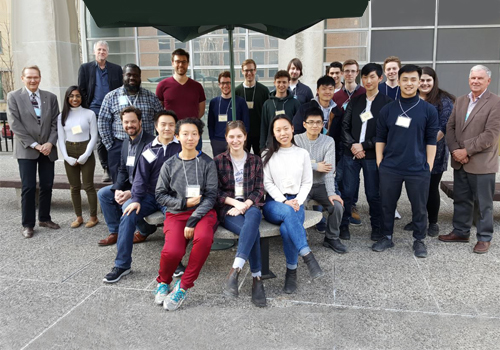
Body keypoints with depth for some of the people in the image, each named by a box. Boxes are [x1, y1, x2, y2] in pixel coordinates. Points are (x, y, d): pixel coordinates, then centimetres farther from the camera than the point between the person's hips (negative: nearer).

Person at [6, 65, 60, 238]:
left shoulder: (50, 97, 8)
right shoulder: (13, 96, 0)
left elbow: (55, 123, 6)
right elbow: (15, 124, -6)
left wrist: (50, 143, -9)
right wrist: (34, 145, -12)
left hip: (48, 149, 3)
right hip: (26, 150, -3)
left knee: (47, 186, 7)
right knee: (29, 188, -2)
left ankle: (44, 218, 23)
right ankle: (27, 224, 9)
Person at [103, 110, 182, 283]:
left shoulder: (181, 147, 3)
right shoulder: (149, 149, 9)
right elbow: (141, 177, 4)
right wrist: (136, 199, -10)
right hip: (150, 195, 3)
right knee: (128, 215, -20)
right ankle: (122, 264, -9)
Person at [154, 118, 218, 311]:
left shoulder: (207, 163, 2)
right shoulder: (169, 165, 7)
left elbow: (211, 195, -4)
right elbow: (160, 195, 8)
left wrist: (193, 221, -15)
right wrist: (184, 202, -8)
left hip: (203, 212, 0)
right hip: (176, 213, 1)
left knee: (203, 238, -34)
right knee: (173, 250, -26)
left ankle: (183, 286, -12)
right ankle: (163, 282, 10)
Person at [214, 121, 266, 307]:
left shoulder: (255, 160, 15)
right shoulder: (218, 161, 10)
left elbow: (259, 190, 8)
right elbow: (216, 191, 4)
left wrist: (244, 205, -11)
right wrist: (235, 202, -13)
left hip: (250, 206, 1)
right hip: (228, 208, -1)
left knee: (254, 215, -38)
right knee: (253, 231, -33)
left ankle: (235, 270, -44)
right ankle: (257, 279, -30)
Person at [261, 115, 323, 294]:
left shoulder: (302, 154, 12)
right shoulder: (268, 154, 8)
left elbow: (307, 182, 9)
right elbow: (267, 183, 1)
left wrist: (297, 202, -9)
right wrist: (285, 202, -13)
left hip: (296, 202, 1)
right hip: (274, 202, 0)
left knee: (287, 229, -33)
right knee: (289, 212, -38)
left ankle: (291, 271, -15)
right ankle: (307, 256, -38)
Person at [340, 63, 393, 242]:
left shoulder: (387, 103, -2)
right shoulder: (355, 101, 11)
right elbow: (345, 125, 7)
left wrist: (363, 146, -11)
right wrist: (352, 145, -8)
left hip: (372, 155, -3)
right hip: (351, 153, 3)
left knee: (373, 194, 5)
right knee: (348, 191, 4)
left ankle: (376, 227, 21)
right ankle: (344, 225, 16)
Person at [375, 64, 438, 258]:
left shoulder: (429, 110, 0)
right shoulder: (387, 109, 4)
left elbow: (431, 141, 1)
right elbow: (380, 138, 7)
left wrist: (429, 166, -3)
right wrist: (379, 162, 1)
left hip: (418, 169, -1)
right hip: (389, 168, 1)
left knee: (419, 207, 10)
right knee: (387, 205, 12)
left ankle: (419, 240, 28)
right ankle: (386, 237, 29)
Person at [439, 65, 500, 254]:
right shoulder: (460, 101, 11)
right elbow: (450, 126, 7)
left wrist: (466, 151, -17)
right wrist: (455, 150, -7)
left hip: (481, 164, -5)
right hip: (459, 162, 6)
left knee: (483, 203, 6)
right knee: (461, 200, 16)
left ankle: (484, 238, 19)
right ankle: (460, 231, 30)